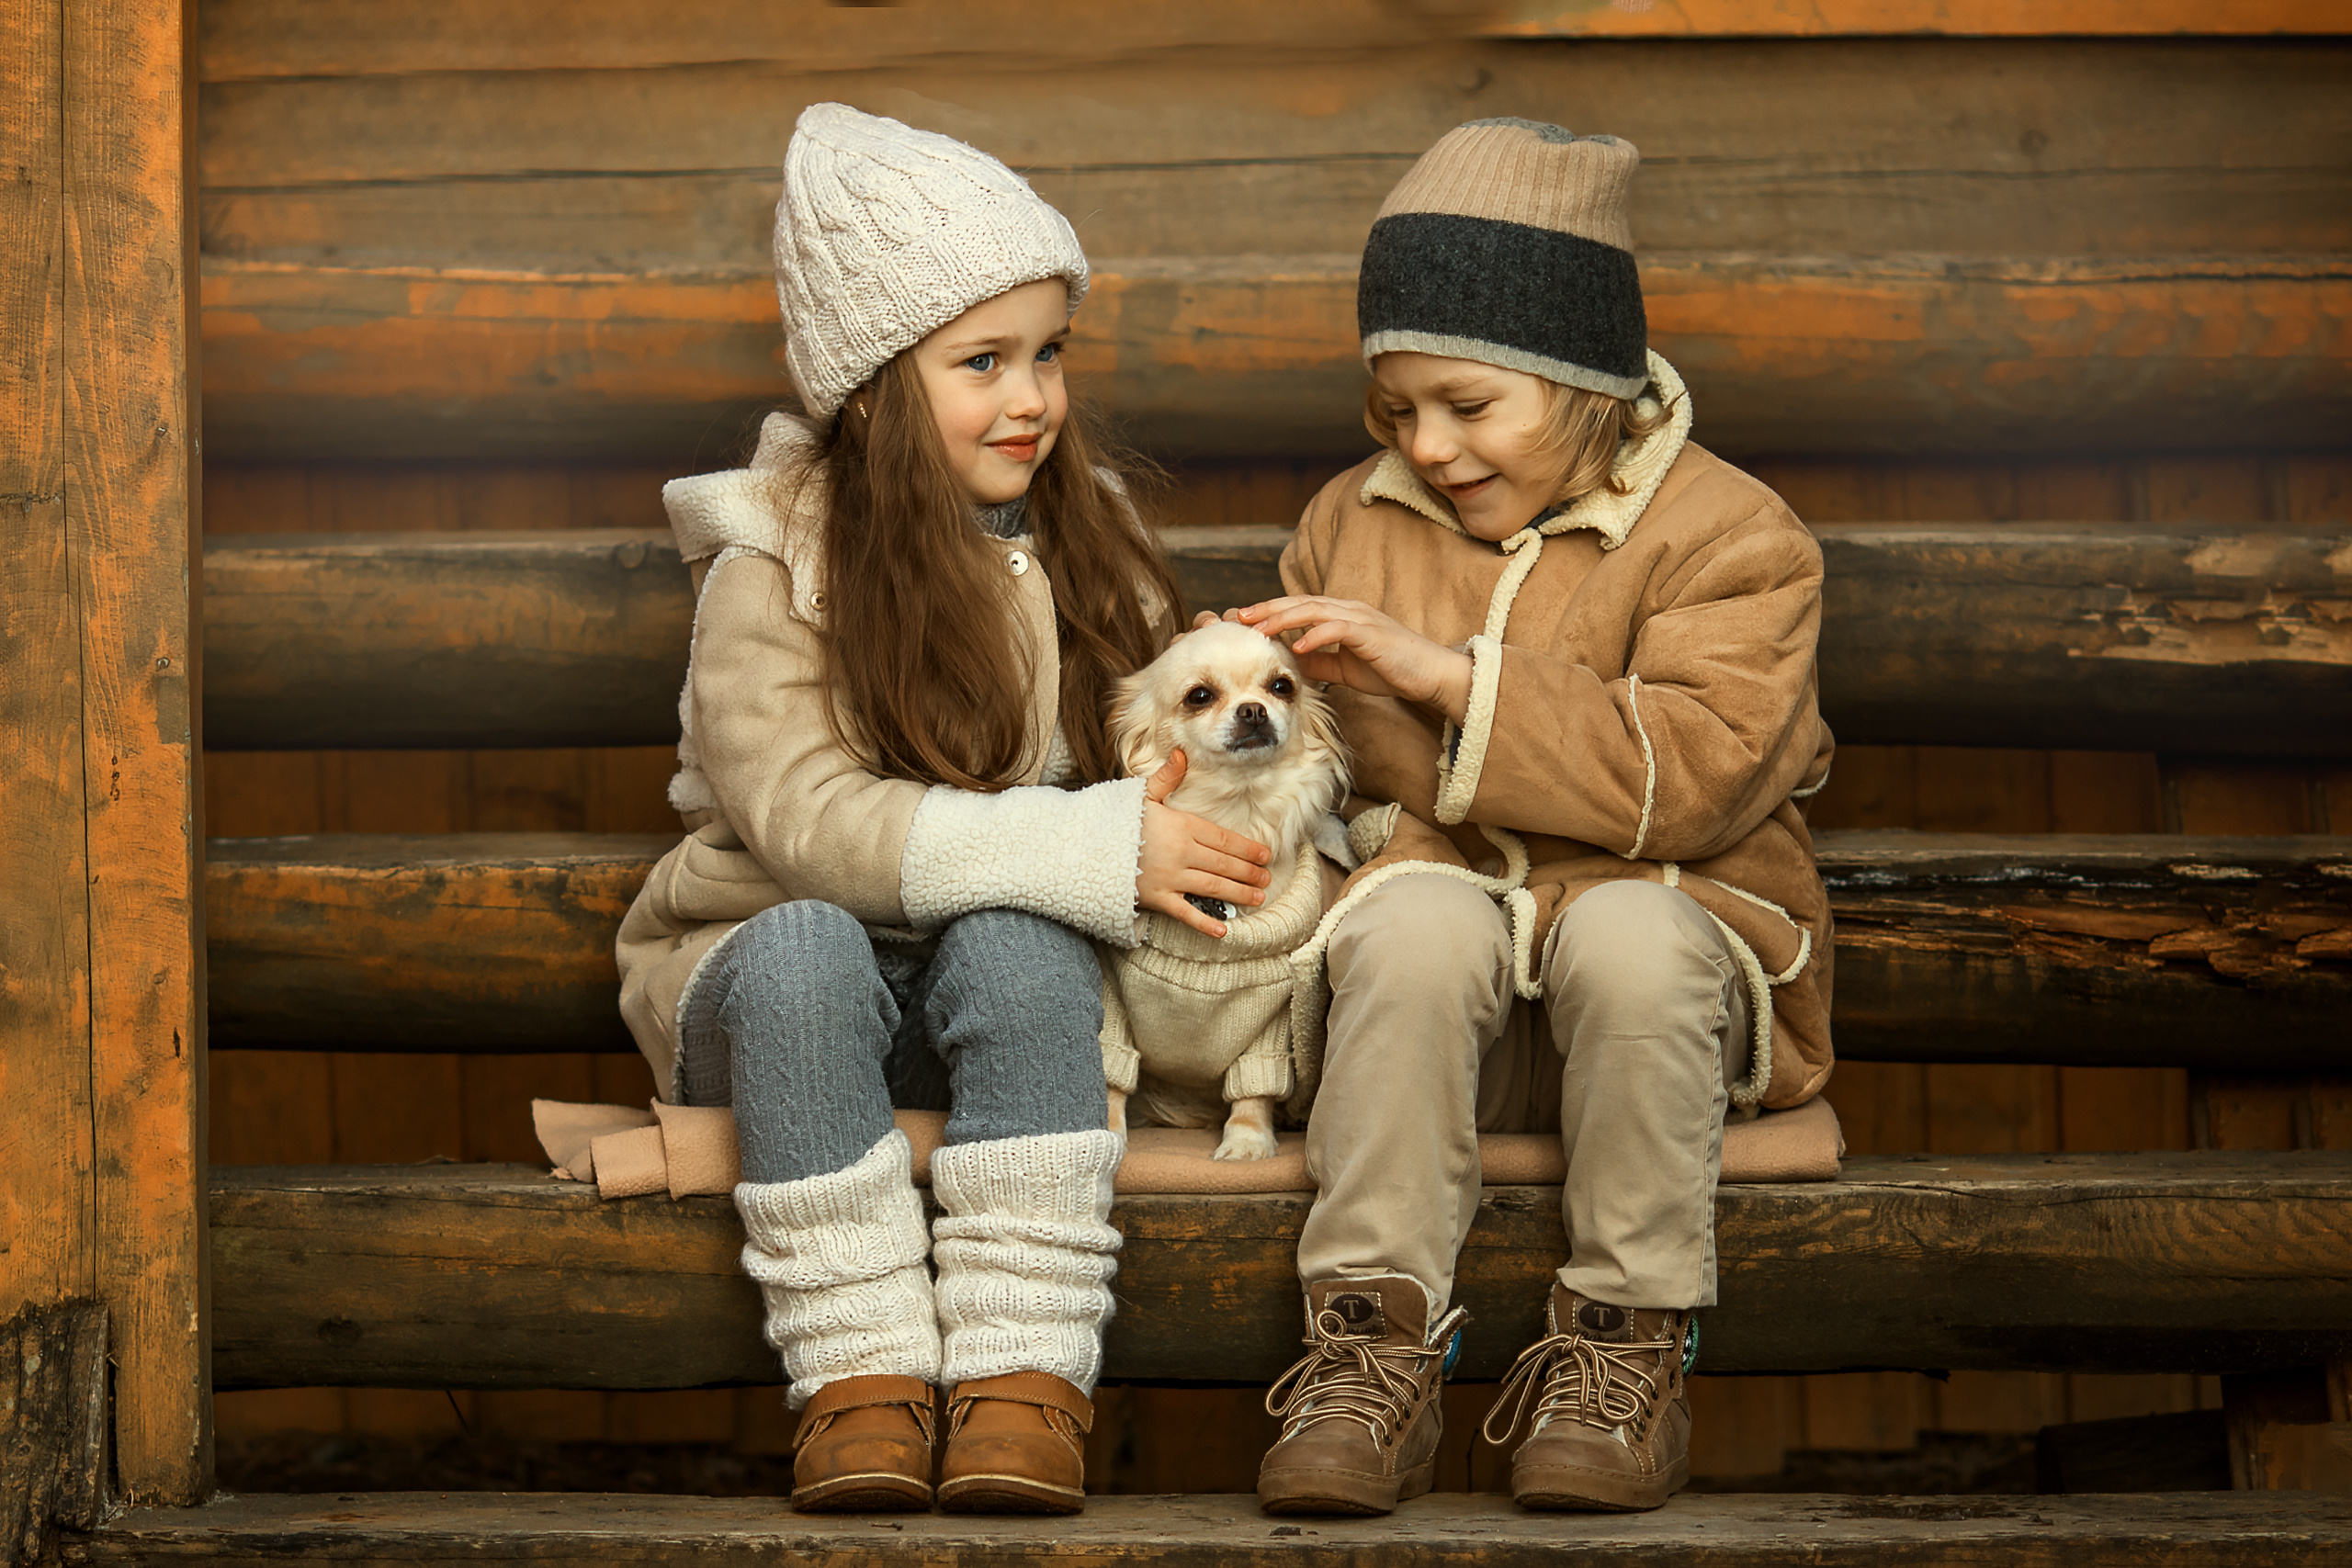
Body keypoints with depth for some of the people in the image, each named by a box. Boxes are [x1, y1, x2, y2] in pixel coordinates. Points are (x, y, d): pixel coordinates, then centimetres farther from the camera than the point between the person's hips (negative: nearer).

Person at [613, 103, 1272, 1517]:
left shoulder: (1083, 548, 7)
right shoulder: (771, 574, -9)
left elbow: (1155, 753, 11)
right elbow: (810, 823, -21)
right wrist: (1097, 847, -28)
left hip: (1006, 959, 3)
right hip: (776, 971, -2)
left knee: (1015, 943, -32)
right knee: (803, 948, -36)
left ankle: (1026, 1377, -34)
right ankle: (860, 1375, -31)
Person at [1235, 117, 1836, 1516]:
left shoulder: (1726, 535, -3)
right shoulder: (1352, 524, 14)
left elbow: (1692, 776, -18)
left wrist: (1446, 675, -21)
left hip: (1671, 919, -2)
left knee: (1631, 934, -38)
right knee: (1414, 918, -33)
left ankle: (1627, 1345, -22)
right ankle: (1377, 1338, -31)